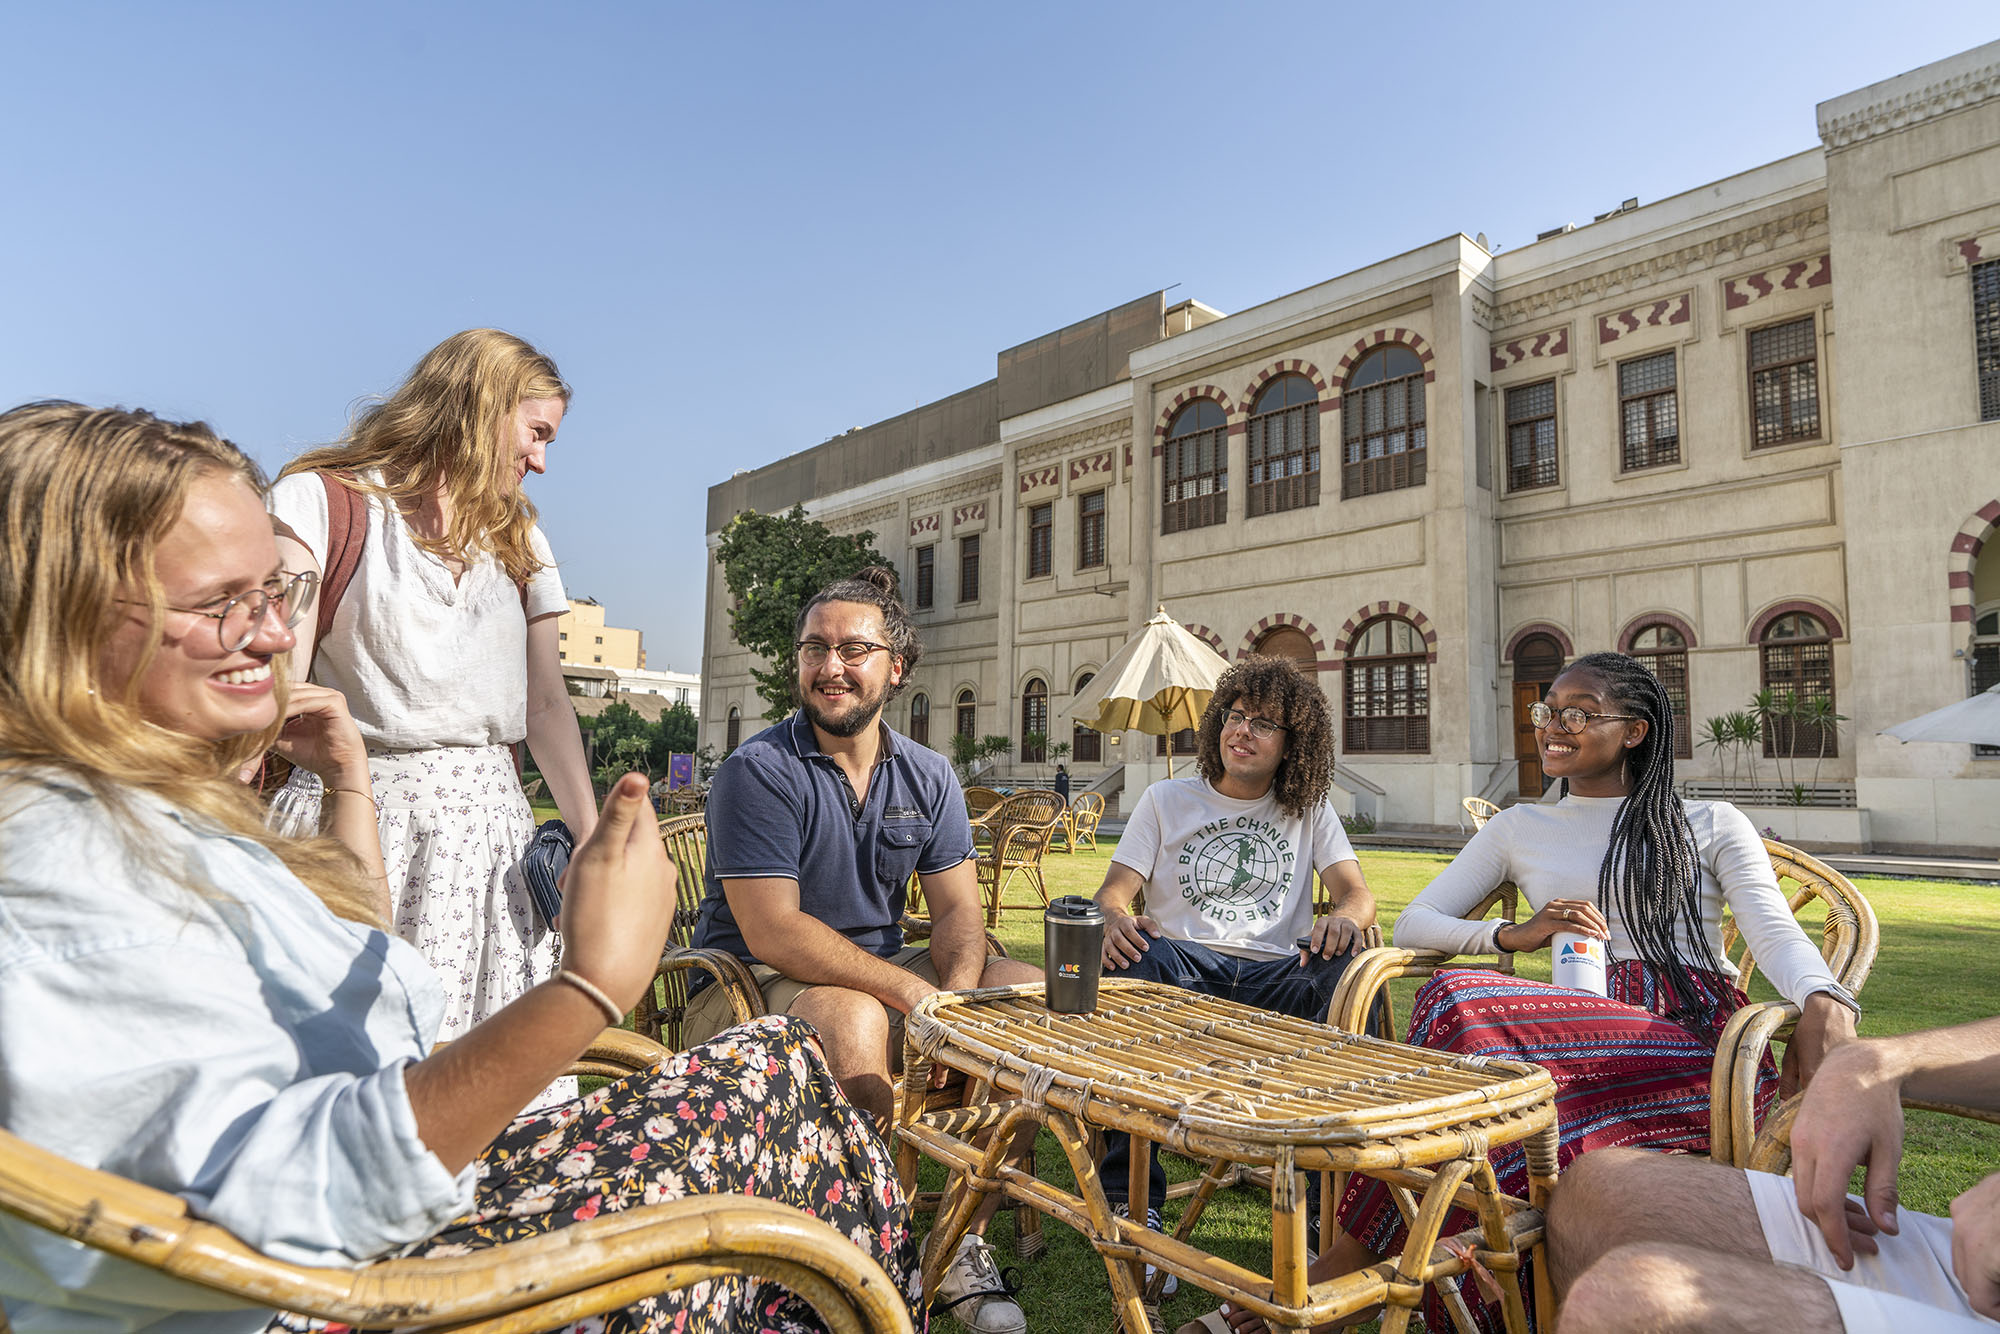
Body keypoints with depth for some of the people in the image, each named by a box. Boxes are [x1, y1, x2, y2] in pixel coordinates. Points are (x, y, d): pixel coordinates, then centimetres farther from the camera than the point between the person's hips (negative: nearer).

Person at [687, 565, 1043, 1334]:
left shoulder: (927, 776, 4)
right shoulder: (757, 772, -14)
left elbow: (958, 910, 2)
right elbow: (774, 933, -21)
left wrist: (957, 998, -21)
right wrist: (915, 992, -27)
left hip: (884, 971, 6)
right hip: (755, 983, -6)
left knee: (1027, 993, -12)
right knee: (856, 1020, -36)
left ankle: (967, 1242, -3)